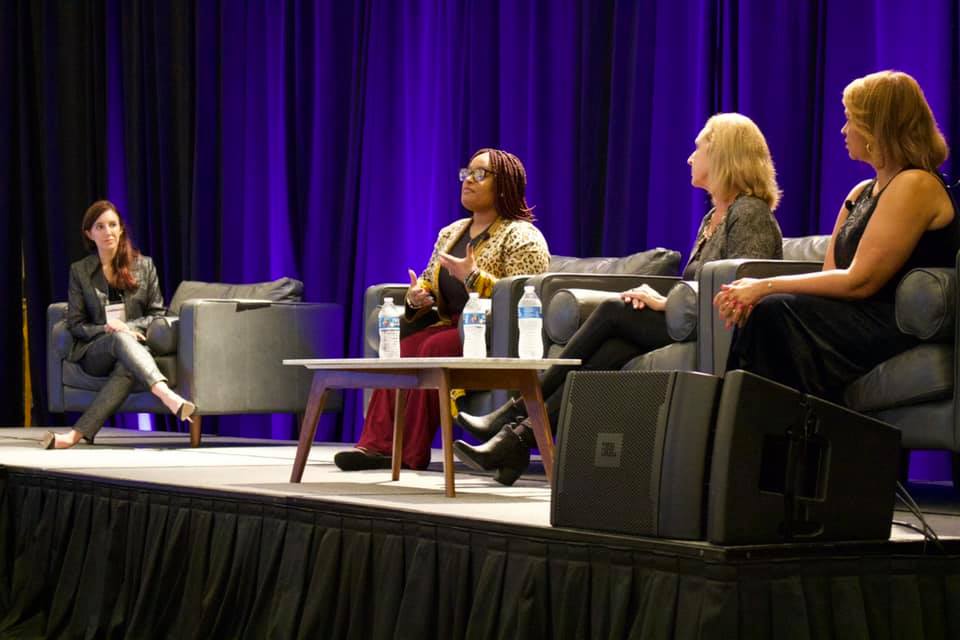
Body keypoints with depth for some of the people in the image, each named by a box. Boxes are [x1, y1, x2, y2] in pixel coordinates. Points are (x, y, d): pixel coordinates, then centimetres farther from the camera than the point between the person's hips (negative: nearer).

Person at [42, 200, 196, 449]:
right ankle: (167, 396, -61)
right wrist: (108, 329, -11)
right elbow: (76, 324, 9)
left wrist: (126, 327, -7)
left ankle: (77, 434, -49)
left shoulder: (143, 265, 13)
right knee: (120, 339, -38)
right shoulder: (80, 271, 11)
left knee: (128, 368, -38)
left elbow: (156, 314, 11)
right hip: (94, 352, 0)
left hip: (134, 346, 0)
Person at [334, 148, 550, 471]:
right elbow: (428, 281, 26)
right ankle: (378, 443, -31)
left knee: (434, 348, -32)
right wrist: (417, 296, 1)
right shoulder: (450, 233, 19)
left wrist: (473, 277, -22)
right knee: (399, 350, -21)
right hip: (452, 327, 7)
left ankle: (412, 452, -28)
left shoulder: (522, 237, -5)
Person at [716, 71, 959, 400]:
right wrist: (756, 292, -6)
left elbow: (859, 281, -17)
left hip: (901, 327, -9)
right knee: (758, 312, -12)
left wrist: (767, 286, -13)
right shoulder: (861, 193, 20)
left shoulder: (916, 186, -9)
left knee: (774, 313, -25)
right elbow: (829, 273, 12)